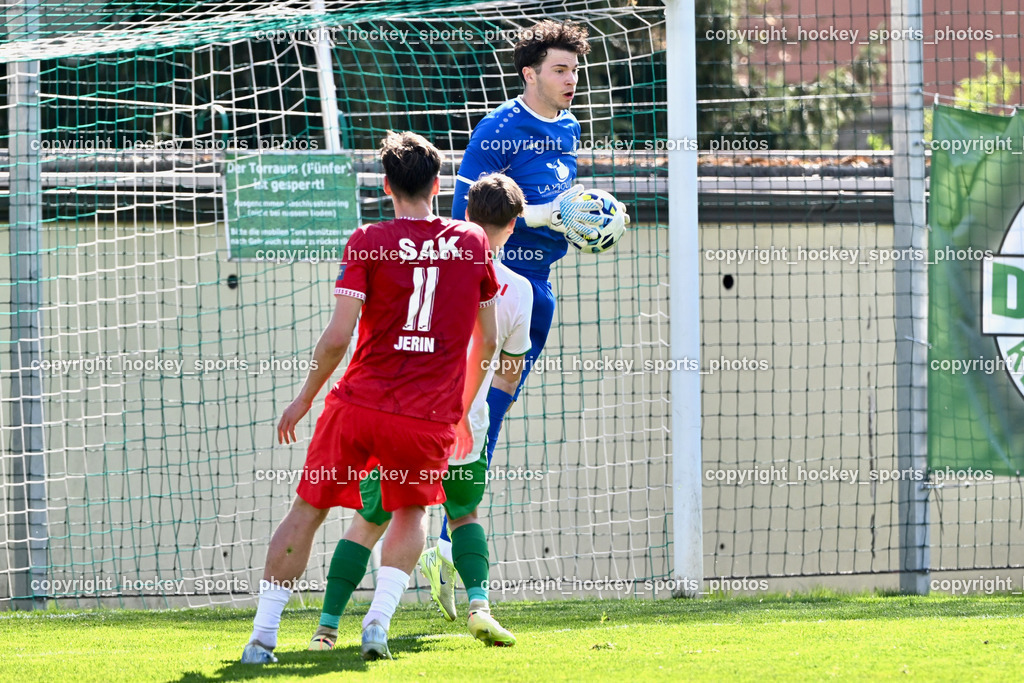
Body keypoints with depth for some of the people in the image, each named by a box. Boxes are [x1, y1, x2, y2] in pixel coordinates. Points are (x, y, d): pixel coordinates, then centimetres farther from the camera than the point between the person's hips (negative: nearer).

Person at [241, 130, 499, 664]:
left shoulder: (367, 242, -2)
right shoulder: (472, 242, 7)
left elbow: (338, 335, -8)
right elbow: (487, 341, 14)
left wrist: (303, 400, 6)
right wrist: (462, 412, 27)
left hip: (360, 403, -2)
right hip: (430, 417, 2)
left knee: (307, 510, 12)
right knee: (411, 512, 25)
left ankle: (263, 635, 7)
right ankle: (379, 620, 4)